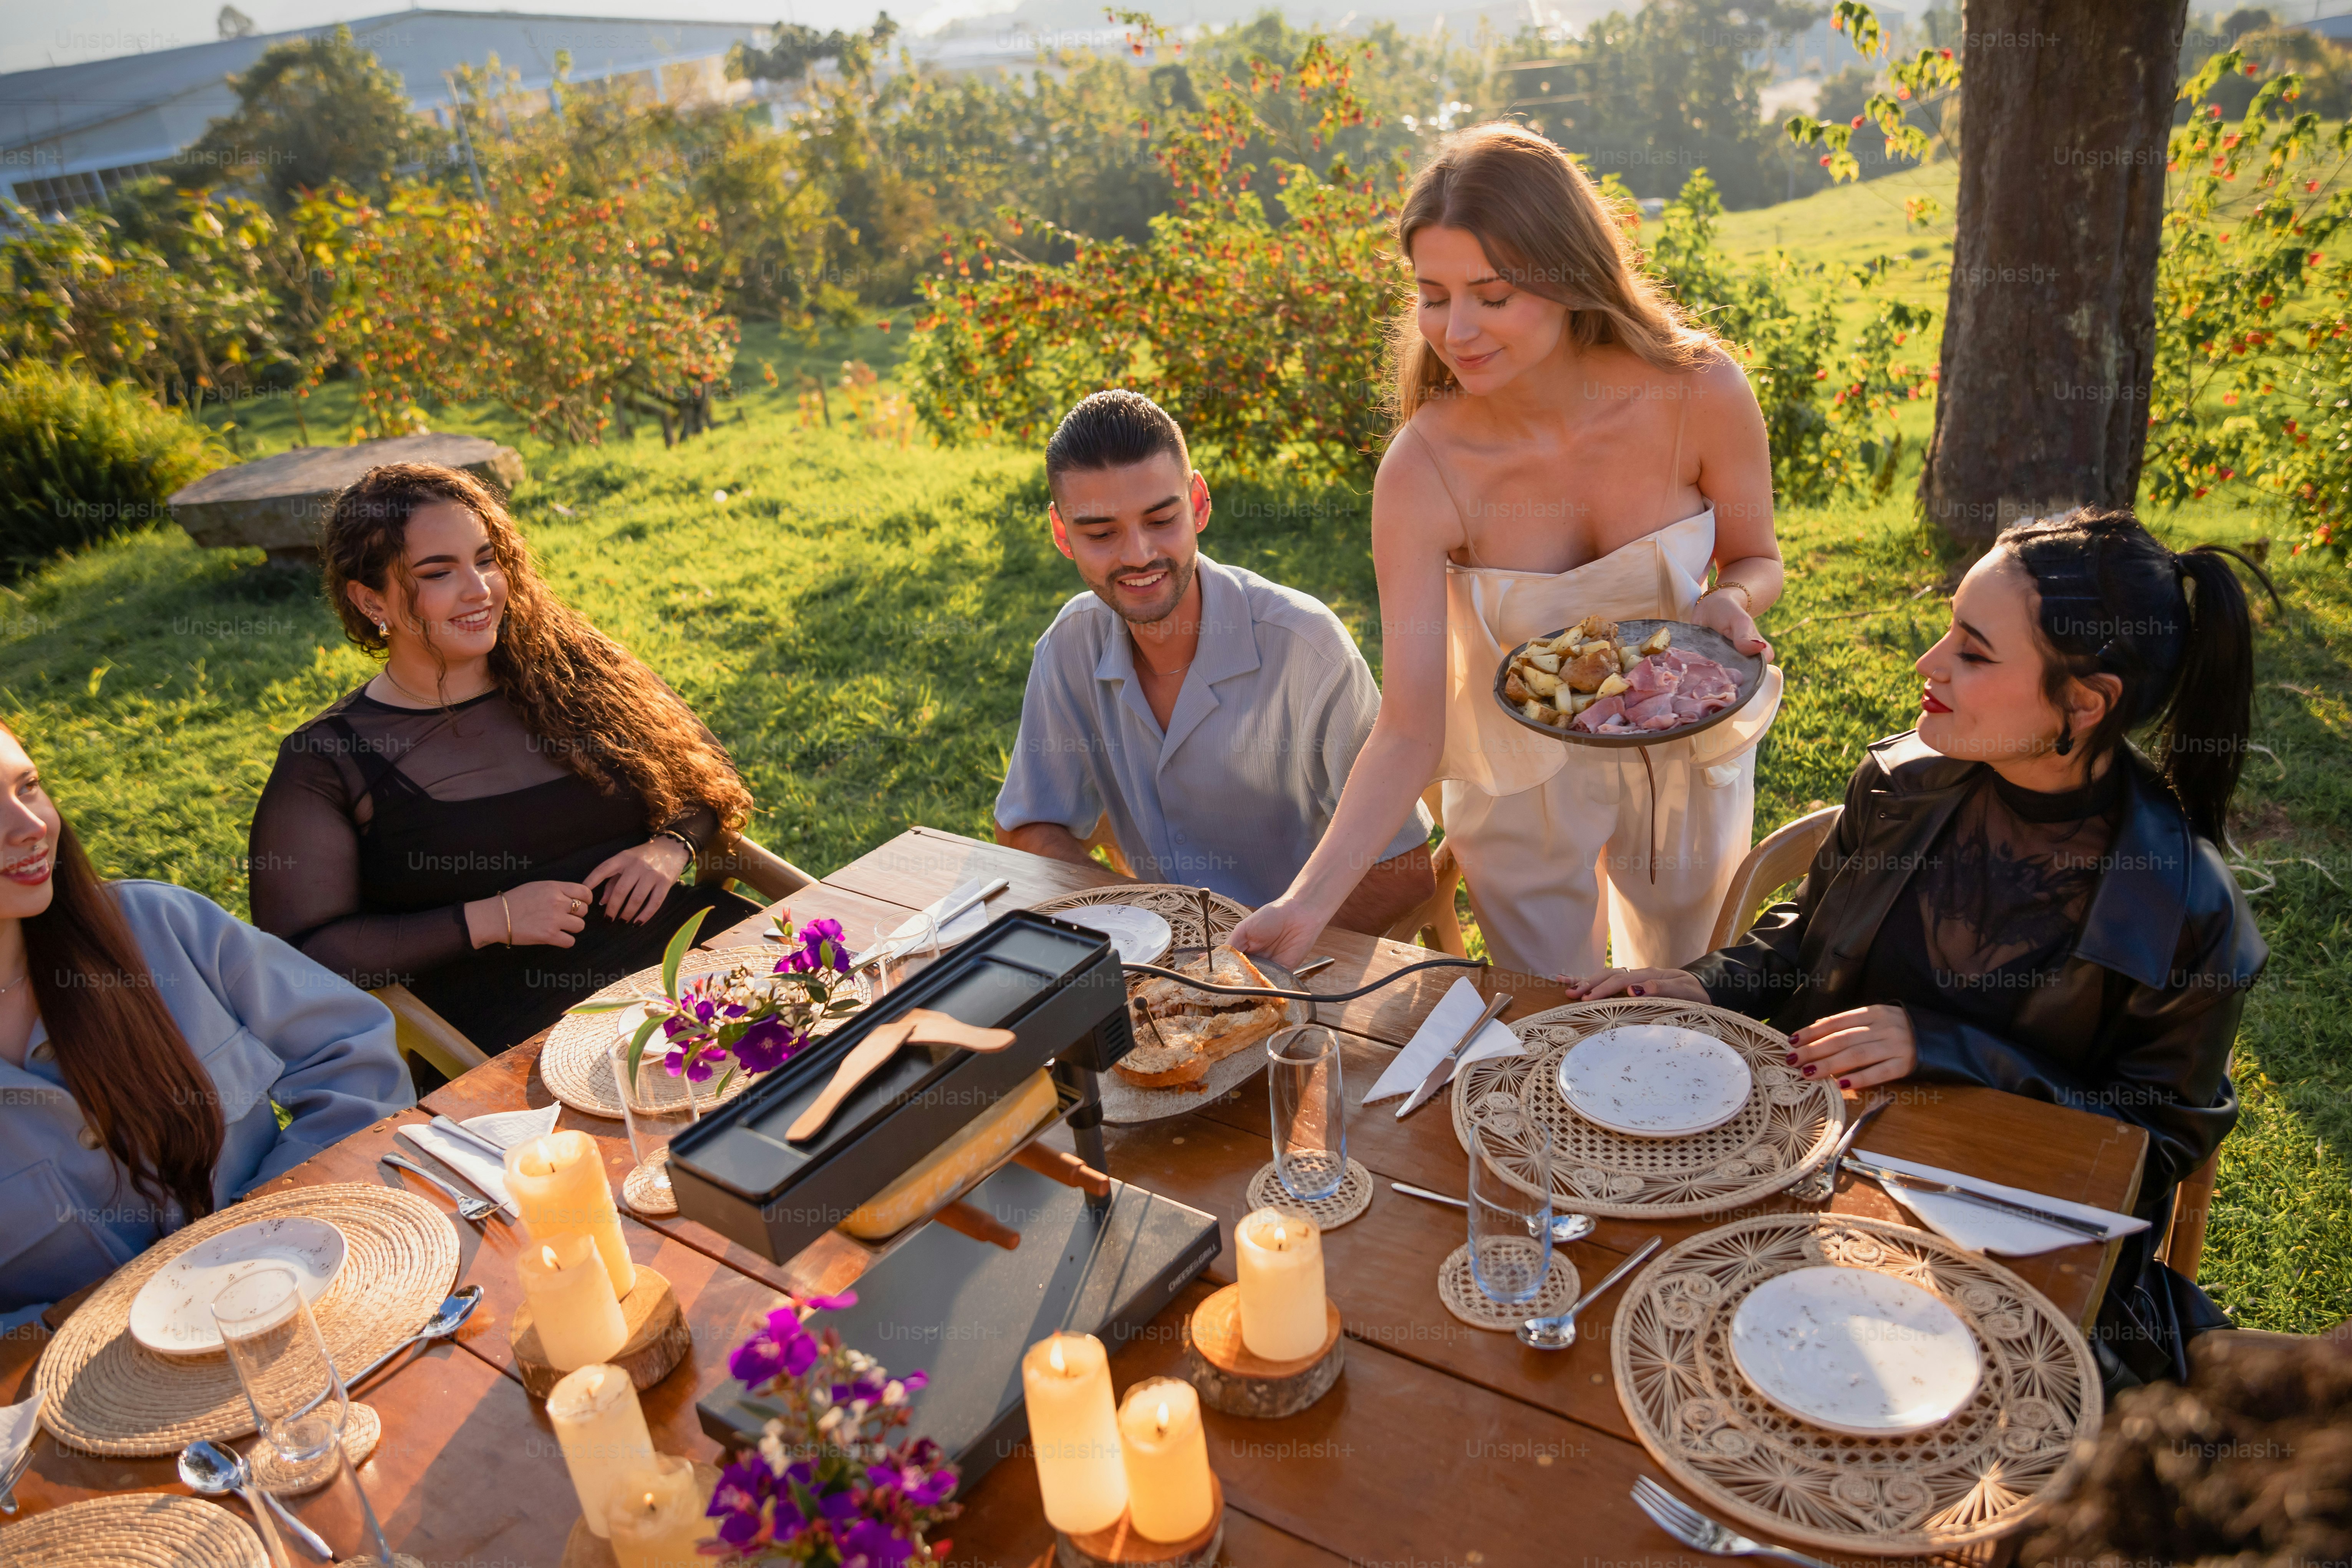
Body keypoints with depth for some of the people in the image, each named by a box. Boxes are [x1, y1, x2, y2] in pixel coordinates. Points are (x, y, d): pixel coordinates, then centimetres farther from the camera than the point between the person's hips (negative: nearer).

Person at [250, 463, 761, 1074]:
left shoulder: (575, 667, 14)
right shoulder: (325, 765, 5)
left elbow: (707, 771, 22)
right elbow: (302, 956, -1)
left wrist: (671, 847, 0)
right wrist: (491, 920, -9)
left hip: (685, 940, 5)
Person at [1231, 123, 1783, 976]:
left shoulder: (1700, 395, -24)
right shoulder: (1423, 469, -29)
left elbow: (1757, 560, -4)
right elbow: (1408, 732, -29)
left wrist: (1731, 602, -28)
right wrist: (1309, 899, -39)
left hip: (1690, 751, 2)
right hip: (1521, 776, -2)